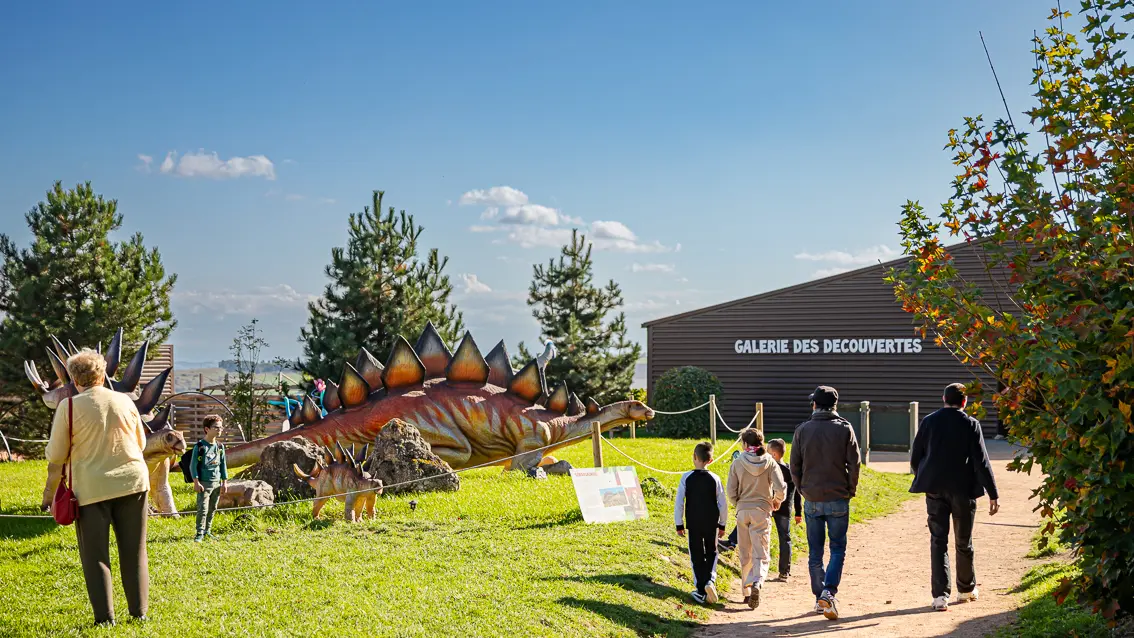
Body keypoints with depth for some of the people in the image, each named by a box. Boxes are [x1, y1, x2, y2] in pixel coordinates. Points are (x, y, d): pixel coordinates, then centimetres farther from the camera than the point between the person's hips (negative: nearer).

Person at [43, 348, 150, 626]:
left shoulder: (68, 407, -7)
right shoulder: (125, 401, 3)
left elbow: (55, 456, -3)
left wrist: (50, 450, 19)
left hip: (92, 487, -3)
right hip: (132, 482, 3)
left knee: (95, 554, 6)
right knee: (134, 551, 11)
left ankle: (105, 615, 4)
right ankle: (139, 610, 13)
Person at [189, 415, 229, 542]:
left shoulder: (220, 447, 8)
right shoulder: (200, 446, -9)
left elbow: (223, 465, 14)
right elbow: (193, 465, -9)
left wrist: (224, 482, 10)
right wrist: (196, 482, -14)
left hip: (217, 483, 6)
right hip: (204, 483, -6)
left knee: (212, 509, 12)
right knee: (203, 509, -8)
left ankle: (207, 530, 23)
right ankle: (200, 533, -3)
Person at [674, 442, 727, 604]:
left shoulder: (686, 478, -8)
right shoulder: (714, 479, -4)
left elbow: (679, 502, -7)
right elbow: (722, 504, -1)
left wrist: (679, 524, 2)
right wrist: (722, 524, 11)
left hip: (693, 524, -1)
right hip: (712, 524, 1)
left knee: (696, 556, 8)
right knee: (711, 553, 17)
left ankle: (701, 590, 7)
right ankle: (710, 580, -6)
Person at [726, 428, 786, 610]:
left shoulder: (737, 463, -3)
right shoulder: (770, 463, -3)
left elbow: (731, 493, -5)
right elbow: (780, 489, -9)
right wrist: (776, 501, 12)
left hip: (742, 511, 1)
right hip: (762, 512, -1)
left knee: (745, 555, 14)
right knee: (761, 554, -2)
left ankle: (747, 591, 18)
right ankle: (757, 583, -28)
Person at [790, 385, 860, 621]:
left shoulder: (803, 430, 0)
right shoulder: (844, 429, -4)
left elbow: (794, 466, 3)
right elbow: (854, 464, -5)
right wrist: (850, 491, 8)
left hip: (812, 500, 2)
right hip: (838, 499, -1)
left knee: (815, 552, 11)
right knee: (838, 549, 4)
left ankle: (819, 597, 16)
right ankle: (828, 592, -15)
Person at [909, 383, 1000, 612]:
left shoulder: (928, 422, 1)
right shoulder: (971, 425, -6)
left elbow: (915, 458, 6)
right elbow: (981, 461, -9)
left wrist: (924, 479, 23)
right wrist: (993, 494, -6)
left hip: (935, 490, 1)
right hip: (963, 490, -1)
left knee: (938, 541, 1)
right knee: (963, 542, 14)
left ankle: (940, 595, -9)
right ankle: (967, 589, 31)